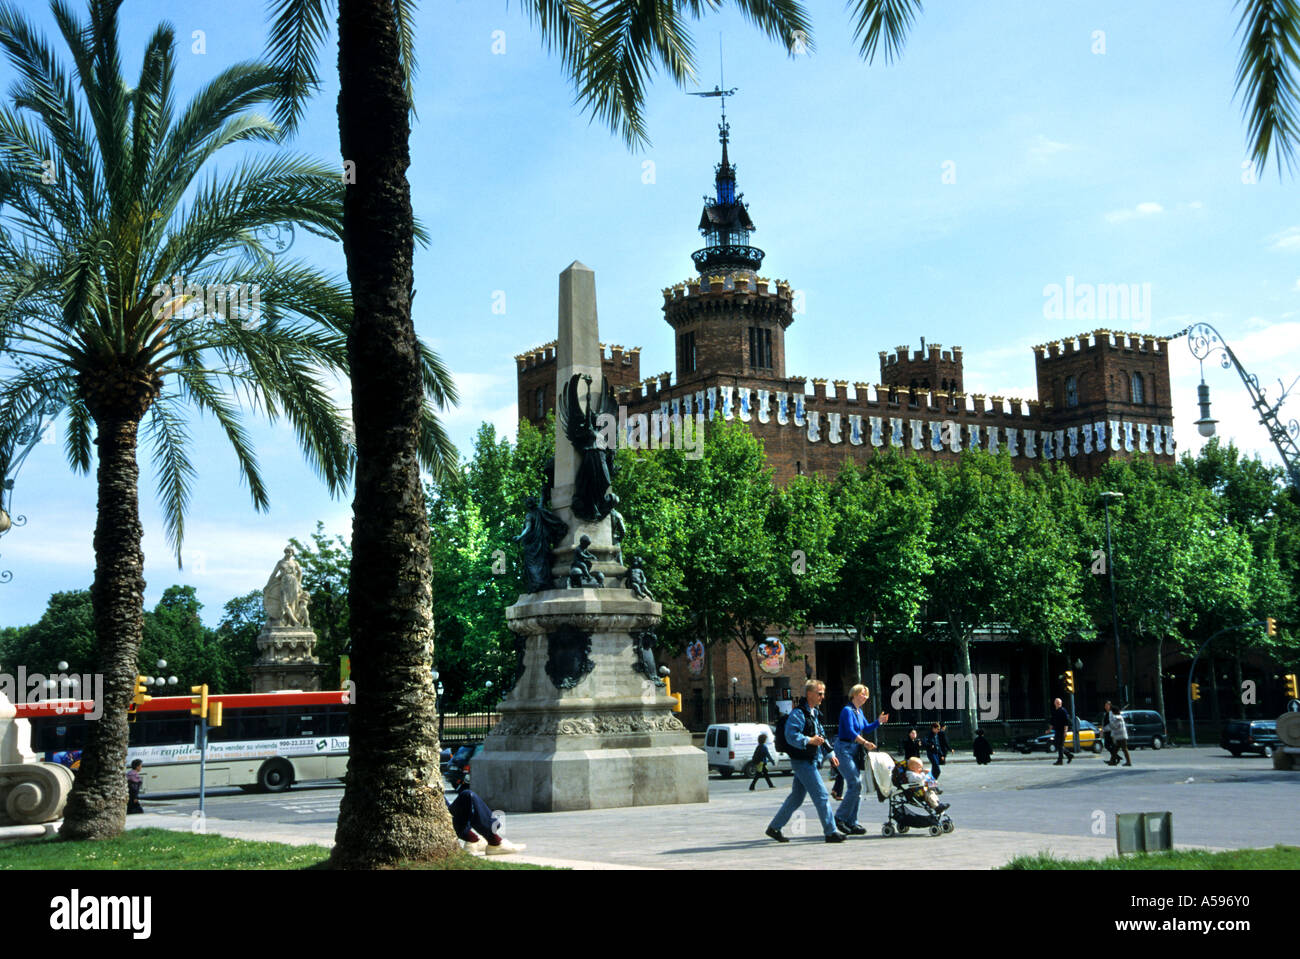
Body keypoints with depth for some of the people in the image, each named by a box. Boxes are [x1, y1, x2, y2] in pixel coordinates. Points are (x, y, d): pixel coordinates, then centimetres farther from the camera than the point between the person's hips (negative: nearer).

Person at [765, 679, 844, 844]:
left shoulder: (814, 713, 18)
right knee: (821, 796, -10)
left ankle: (774, 827, 21)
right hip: (802, 761, -10)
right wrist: (809, 741, -36)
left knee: (796, 798, 13)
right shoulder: (798, 713, -14)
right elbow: (791, 736, -24)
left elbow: (821, 736, 28)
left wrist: (830, 753, 21)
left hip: (812, 761, 10)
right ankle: (831, 832, -6)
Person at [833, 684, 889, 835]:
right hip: (844, 750, -9)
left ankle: (851, 822, 10)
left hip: (855, 751, 9)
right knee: (855, 784, -16)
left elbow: (866, 728, 24)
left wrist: (878, 721, 8)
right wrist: (865, 742, -36)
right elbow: (850, 731, -24)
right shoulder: (847, 711, -13)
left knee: (856, 786, 6)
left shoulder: (859, 712, 15)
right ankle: (840, 817, -7)